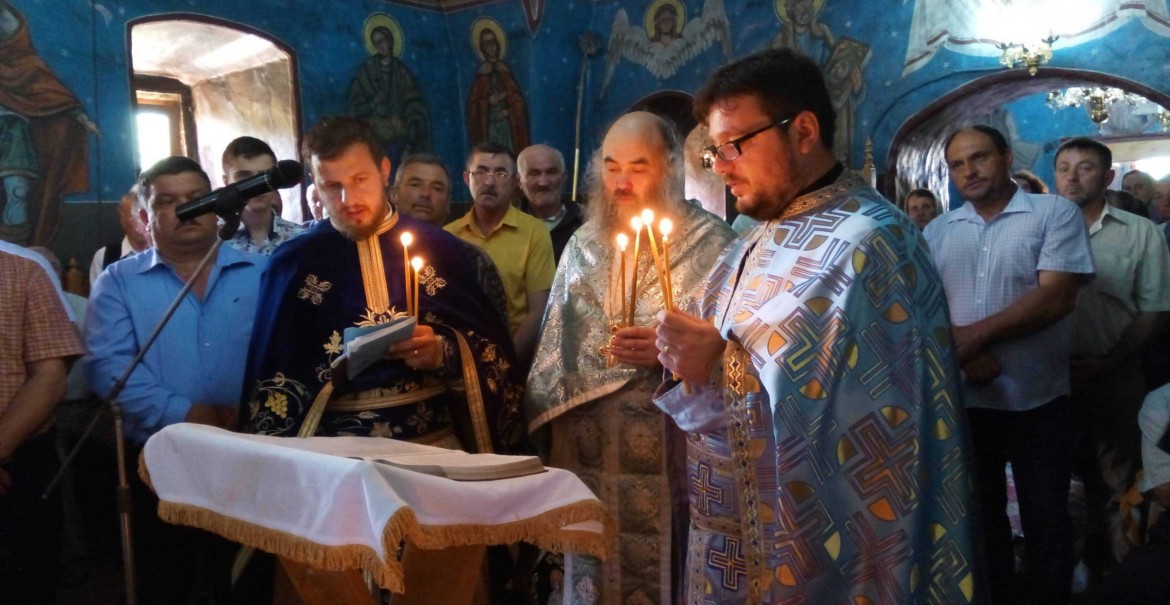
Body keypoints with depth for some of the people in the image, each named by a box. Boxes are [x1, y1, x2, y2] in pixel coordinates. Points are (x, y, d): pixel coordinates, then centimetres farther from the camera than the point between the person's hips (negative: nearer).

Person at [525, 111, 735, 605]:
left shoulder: (711, 243, -5)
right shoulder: (582, 245, 11)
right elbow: (557, 342, 16)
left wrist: (667, 352, -22)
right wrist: (544, 417, 11)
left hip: (672, 457, -4)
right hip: (586, 451, 5)